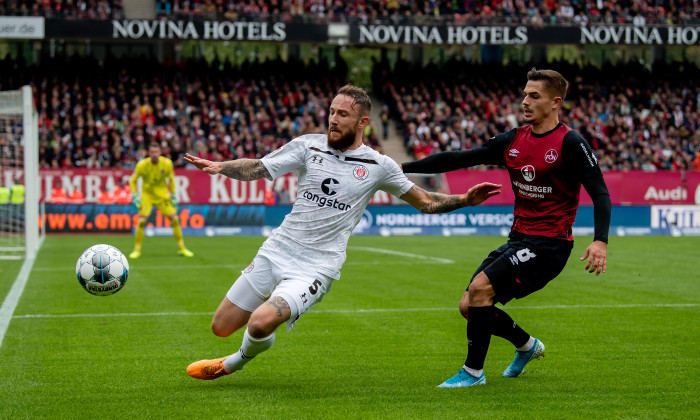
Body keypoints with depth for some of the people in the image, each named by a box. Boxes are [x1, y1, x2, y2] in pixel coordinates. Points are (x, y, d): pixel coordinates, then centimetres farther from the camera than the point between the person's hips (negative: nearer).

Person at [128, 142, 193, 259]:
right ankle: (137, 250, -3)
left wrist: (173, 196, 5)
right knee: (141, 221, -18)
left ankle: (181, 248, 10)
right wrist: (135, 196, -14)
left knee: (175, 219, -5)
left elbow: (171, 180, 5)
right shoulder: (142, 165, -18)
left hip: (162, 195, 2)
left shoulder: (167, 163, -12)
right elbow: (133, 181, -4)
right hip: (147, 195, -2)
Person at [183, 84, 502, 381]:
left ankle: (236, 362, 10)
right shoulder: (308, 145, 2)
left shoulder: (378, 166, 0)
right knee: (222, 327, 2)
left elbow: (425, 202, 9)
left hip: (317, 267, -3)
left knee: (261, 322, -25)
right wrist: (220, 166, -20)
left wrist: (465, 200, -4)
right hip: (277, 250, 3)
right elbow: (258, 169, -2)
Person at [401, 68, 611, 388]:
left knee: (479, 288, -20)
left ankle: (473, 371, -4)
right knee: (469, 306, 4)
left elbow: (600, 193, -15)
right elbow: (458, 159, 9)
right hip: (519, 239, 7)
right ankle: (527, 345, 30)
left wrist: (600, 241, -30)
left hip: (549, 244, -7)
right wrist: (403, 168, 5)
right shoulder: (513, 140, 8)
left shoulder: (570, 143, -11)